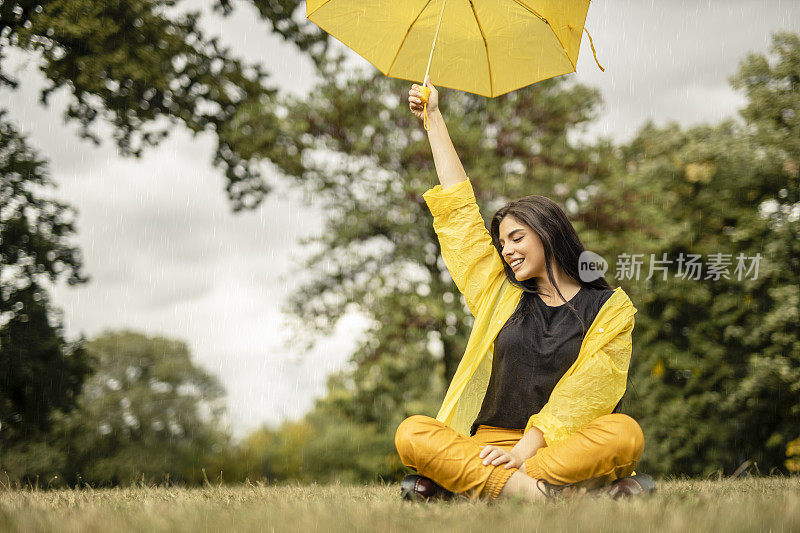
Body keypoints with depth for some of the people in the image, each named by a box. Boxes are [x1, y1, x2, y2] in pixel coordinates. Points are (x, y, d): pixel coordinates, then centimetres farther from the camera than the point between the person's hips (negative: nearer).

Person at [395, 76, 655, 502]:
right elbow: (457, 206, 22)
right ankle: (537, 491, -41)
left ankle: (460, 484, -37)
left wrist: (525, 450, -18)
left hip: (565, 445, -2)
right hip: (490, 441, 2)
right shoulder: (500, 292, 18)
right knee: (412, 434, -25)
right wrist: (434, 117, 27)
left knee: (625, 433, -34)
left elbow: (585, 391, -6)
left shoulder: (610, 307, 7)